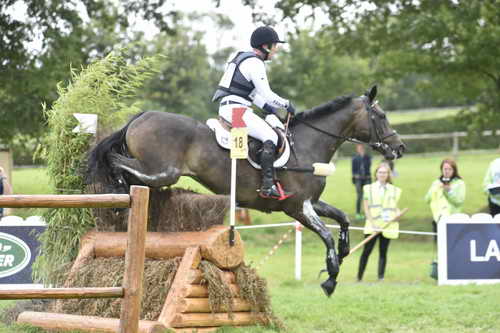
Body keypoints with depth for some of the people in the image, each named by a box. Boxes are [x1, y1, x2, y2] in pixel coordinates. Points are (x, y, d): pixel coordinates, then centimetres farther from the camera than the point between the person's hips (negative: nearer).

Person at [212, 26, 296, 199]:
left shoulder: (242, 57, 21)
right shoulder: (255, 63, -12)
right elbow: (267, 94, -14)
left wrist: (269, 108, 18)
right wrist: (286, 104, 1)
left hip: (229, 107, 11)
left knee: (276, 124, 16)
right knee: (270, 137, -18)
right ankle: (268, 186, -25)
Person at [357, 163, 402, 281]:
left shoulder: (394, 190, 12)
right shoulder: (368, 188, 6)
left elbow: (395, 206, 16)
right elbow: (366, 208, 1)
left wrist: (398, 213, -8)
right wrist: (372, 223, -9)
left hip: (388, 226, 2)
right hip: (373, 226, -2)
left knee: (383, 252, 2)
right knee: (367, 251, -5)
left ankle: (381, 278, 4)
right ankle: (359, 277, 0)